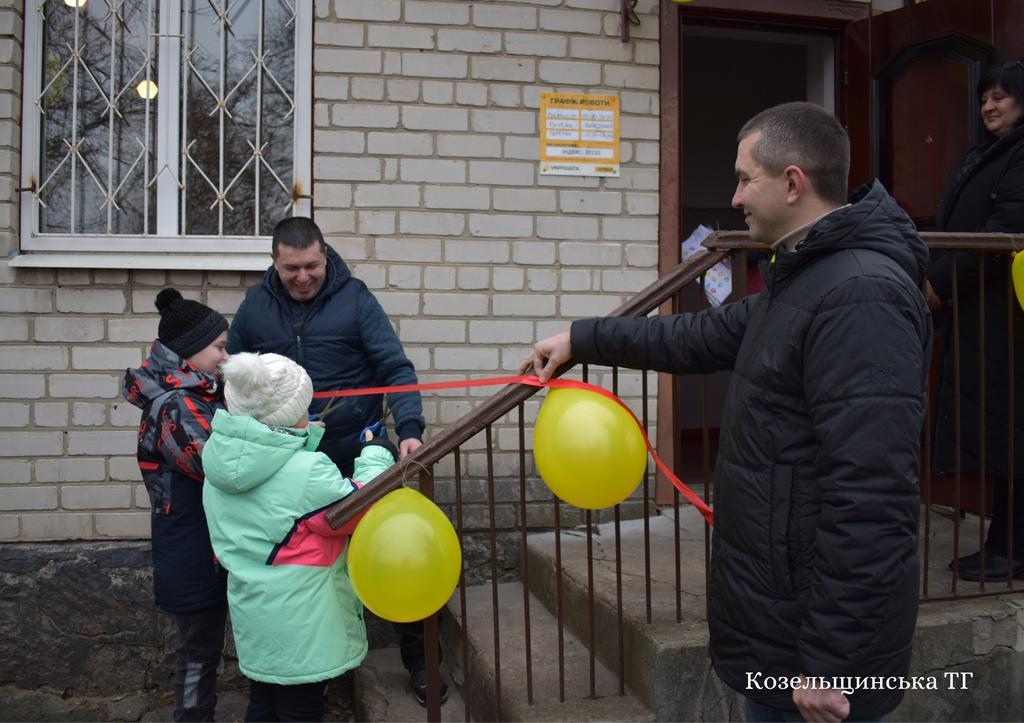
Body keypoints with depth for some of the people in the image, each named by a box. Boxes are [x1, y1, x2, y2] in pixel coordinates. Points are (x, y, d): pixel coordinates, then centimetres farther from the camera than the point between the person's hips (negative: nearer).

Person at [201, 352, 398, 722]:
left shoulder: (220, 465, -4)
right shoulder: (308, 472, -26)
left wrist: (311, 439, 10)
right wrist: (376, 455, 0)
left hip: (252, 618, 7)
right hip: (299, 626, -7)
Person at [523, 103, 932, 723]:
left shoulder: (863, 297, -24)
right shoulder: (801, 277, 10)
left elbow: (870, 502, -28)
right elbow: (703, 338, 21)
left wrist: (830, 661, -25)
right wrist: (583, 339, 21)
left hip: (820, 632, -10)